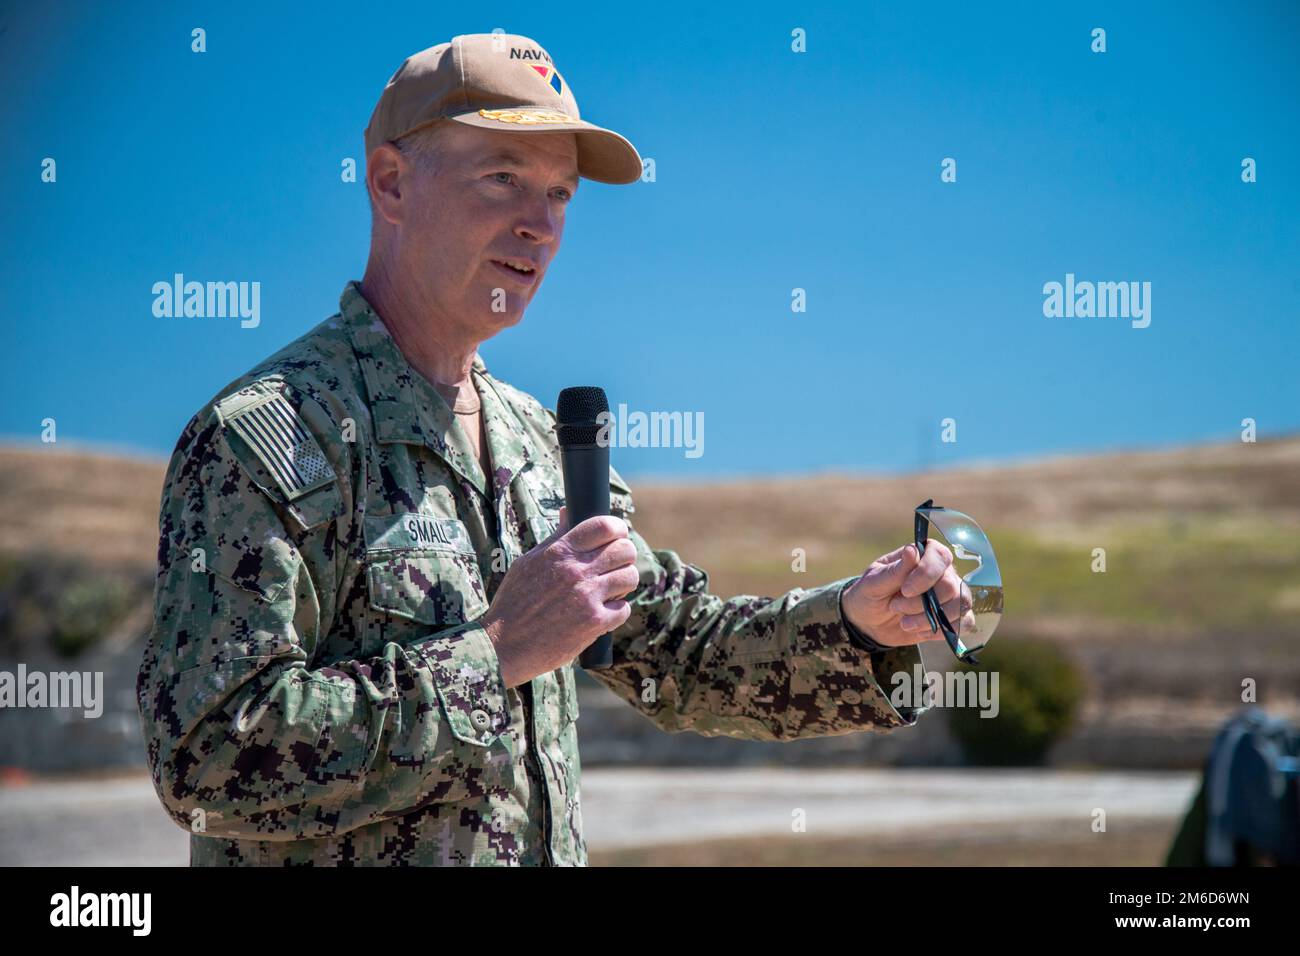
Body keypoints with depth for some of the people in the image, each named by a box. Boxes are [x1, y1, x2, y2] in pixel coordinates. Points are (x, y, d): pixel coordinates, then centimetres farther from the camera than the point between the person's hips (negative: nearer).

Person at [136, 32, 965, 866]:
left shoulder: (539, 441, 9)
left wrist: (857, 623, -1)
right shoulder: (264, 437, -16)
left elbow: (675, 656, 15)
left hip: (550, 846, 7)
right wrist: (496, 655, -24)